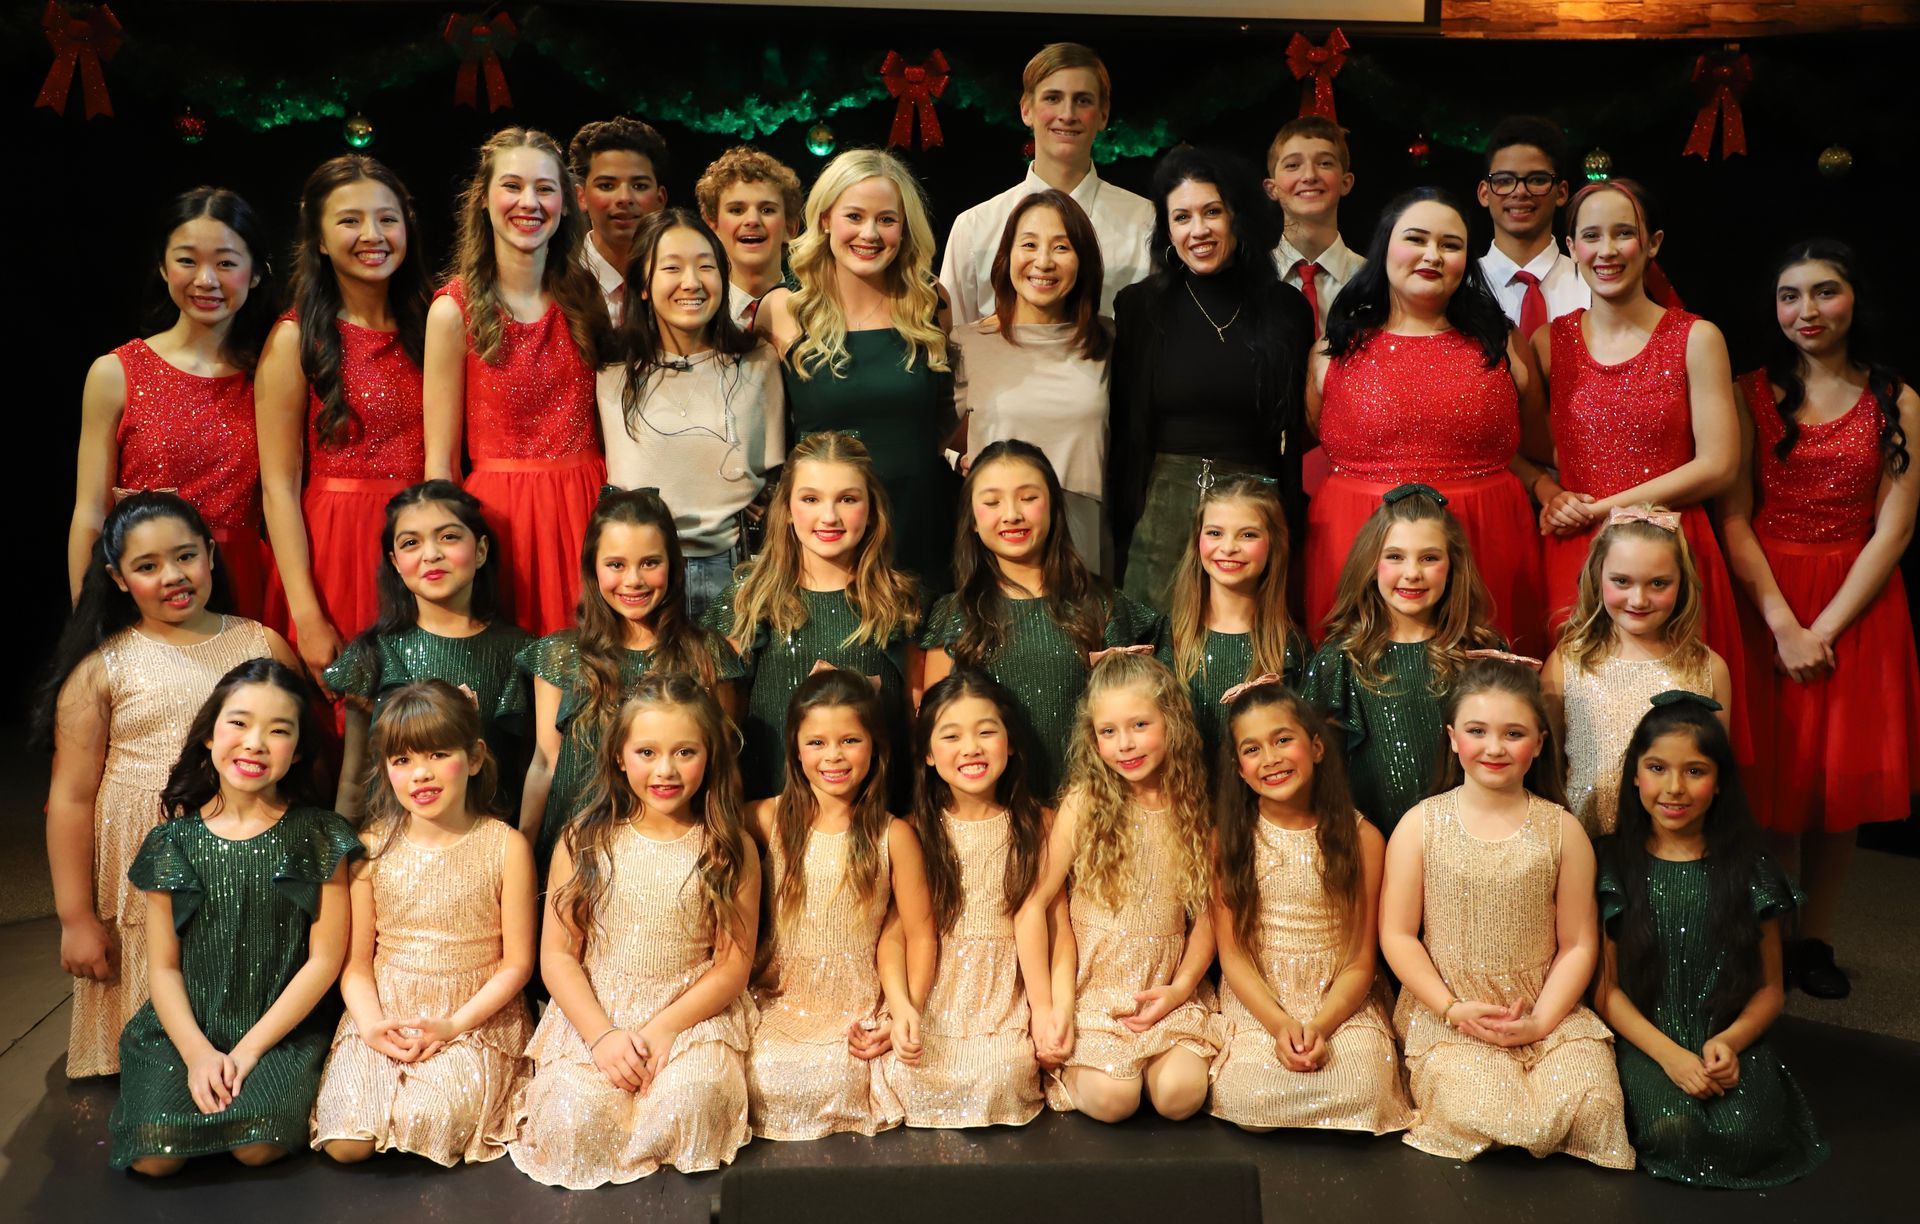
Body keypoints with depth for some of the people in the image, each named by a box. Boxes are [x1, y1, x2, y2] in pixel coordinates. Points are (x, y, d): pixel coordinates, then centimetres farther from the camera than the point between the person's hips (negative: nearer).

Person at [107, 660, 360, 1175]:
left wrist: (251, 1046, -11)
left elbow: (326, 957, -6)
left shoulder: (317, 838, -5)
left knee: (257, 1147, -24)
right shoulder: (173, 842, 1)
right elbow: (163, 966, 2)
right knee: (154, 1156, -18)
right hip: (188, 1029, 2)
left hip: (282, 1029, -2)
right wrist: (198, 1052, -13)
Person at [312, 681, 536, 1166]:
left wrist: (454, 1025, -14)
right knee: (345, 1144, -16)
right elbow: (355, 959, 3)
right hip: (384, 1013, 3)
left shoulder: (504, 847, -6)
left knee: (426, 1124, -27)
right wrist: (370, 1023, -16)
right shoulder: (372, 847, 1)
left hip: (477, 1018, -2)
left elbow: (517, 962, -3)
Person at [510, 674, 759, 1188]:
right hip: (594, 1014, 1)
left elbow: (733, 965, -1)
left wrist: (665, 1027, -15)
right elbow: (557, 954, 1)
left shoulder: (731, 850, 1)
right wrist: (601, 1034, -13)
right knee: (570, 1117, -27)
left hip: (694, 1013, 0)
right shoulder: (585, 842, 3)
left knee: (688, 1104, -31)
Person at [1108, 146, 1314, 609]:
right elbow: (1123, 430, 3)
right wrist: (1120, 531, -1)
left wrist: (1291, 526, 2)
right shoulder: (1139, 306, 3)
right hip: (1161, 513, -1)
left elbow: (1301, 431, 9)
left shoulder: (1287, 309, 5)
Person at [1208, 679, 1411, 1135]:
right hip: (1256, 1001, 0)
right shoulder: (1228, 839, 0)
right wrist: (1279, 1024, -18)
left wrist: (1320, 1025, -19)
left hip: (1341, 1003, 0)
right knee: (1248, 1101, -27)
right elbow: (1232, 953, -2)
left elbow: (1361, 961, -2)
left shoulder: (1361, 838, -2)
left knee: (1362, 1091, -28)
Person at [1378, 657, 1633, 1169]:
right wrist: (1453, 1009, -11)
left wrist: (1540, 1021, -10)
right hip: (1447, 1014, -1)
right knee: (1482, 1112, -29)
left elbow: (1578, 945, 3)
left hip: (1547, 1013, 2)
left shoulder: (1562, 830, 3)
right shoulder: (1421, 825, 0)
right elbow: (1397, 935, -1)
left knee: (1592, 1104, -24)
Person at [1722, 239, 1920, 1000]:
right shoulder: (1750, 394, 2)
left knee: (1842, 774, 4)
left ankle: (1815, 939, 17)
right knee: (1772, 773, 1)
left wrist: (1823, 629, -13)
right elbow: (1734, 517, -4)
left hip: (1856, 606, 1)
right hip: (1764, 602, 0)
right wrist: (1784, 623, -14)